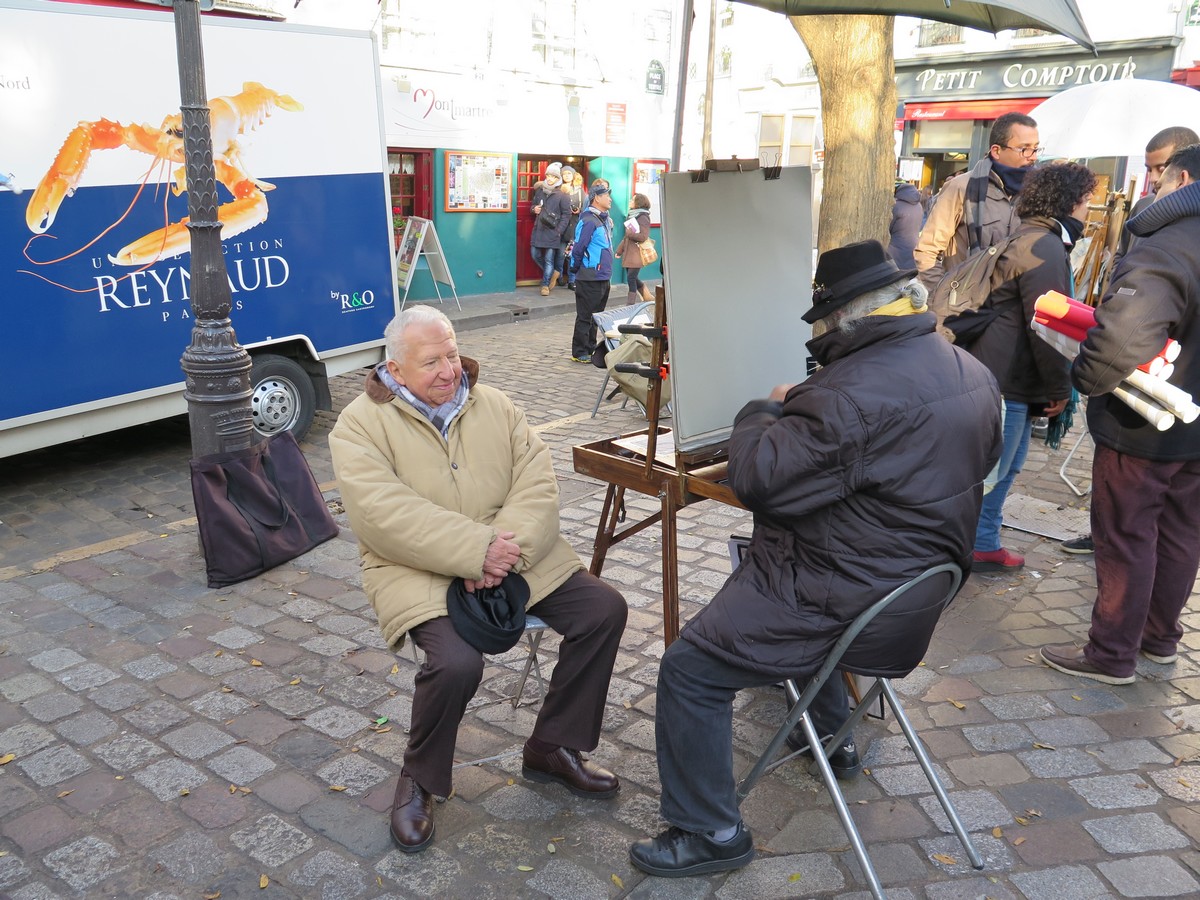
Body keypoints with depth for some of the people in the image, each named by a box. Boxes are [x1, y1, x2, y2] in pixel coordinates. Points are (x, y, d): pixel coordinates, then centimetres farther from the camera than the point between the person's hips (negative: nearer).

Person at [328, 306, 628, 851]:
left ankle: (552, 749, 12)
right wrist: (477, 551, -27)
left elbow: (538, 485, -1)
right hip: (422, 573, -5)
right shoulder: (361, 425, -5)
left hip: (512, 558, 5)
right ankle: (418, 779, 1)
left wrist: (507, 547, -21)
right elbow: (385, 516, -19)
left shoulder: (495, 407, 9)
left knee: (604, 610, -7)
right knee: (457, 662, -32)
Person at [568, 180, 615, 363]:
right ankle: (579, 353, 8)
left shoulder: (605, 220, 12)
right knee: (585, 317, 0)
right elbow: (578, 249, -17)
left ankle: (591, 349, 27)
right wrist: (576, 270, -6)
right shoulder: (588, 221, -18)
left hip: (603, 278, 9)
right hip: (589, 279, -9)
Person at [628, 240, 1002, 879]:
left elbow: (757, 481, -27)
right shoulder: (972, 374, 2)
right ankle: (829, 731, 50)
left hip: (848, 602, -10)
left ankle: (709, 833, 9)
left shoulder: (853, 395, -29)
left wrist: (764, 411, -5)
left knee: (688, 670, -3)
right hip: (921, 582, 10)